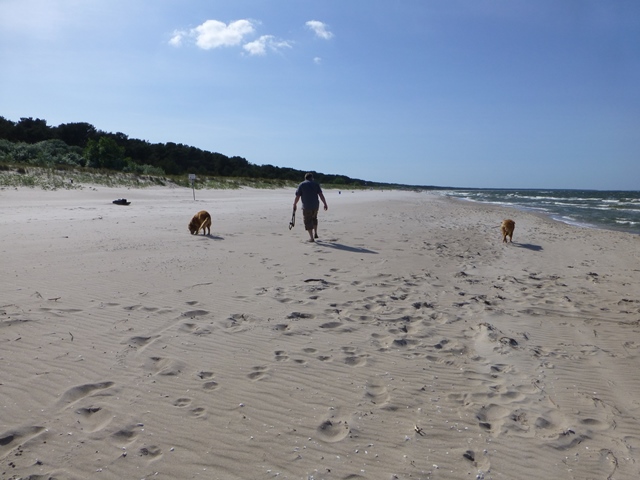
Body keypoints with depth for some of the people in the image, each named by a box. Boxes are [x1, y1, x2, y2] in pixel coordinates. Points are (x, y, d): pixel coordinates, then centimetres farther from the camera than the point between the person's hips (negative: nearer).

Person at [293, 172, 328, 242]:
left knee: (308, 221, 5)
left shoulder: (301, 185, 1)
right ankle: (315, 233, 26)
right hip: (315, 206, 3)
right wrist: (325, 204, 0)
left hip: (306, 207, -3)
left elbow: (297, 196, -2)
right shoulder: (316, 184, 7)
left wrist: (294, 204, 12)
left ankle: (311, 238, 2)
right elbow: (321, 195, -1)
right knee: (314, 218, 26)